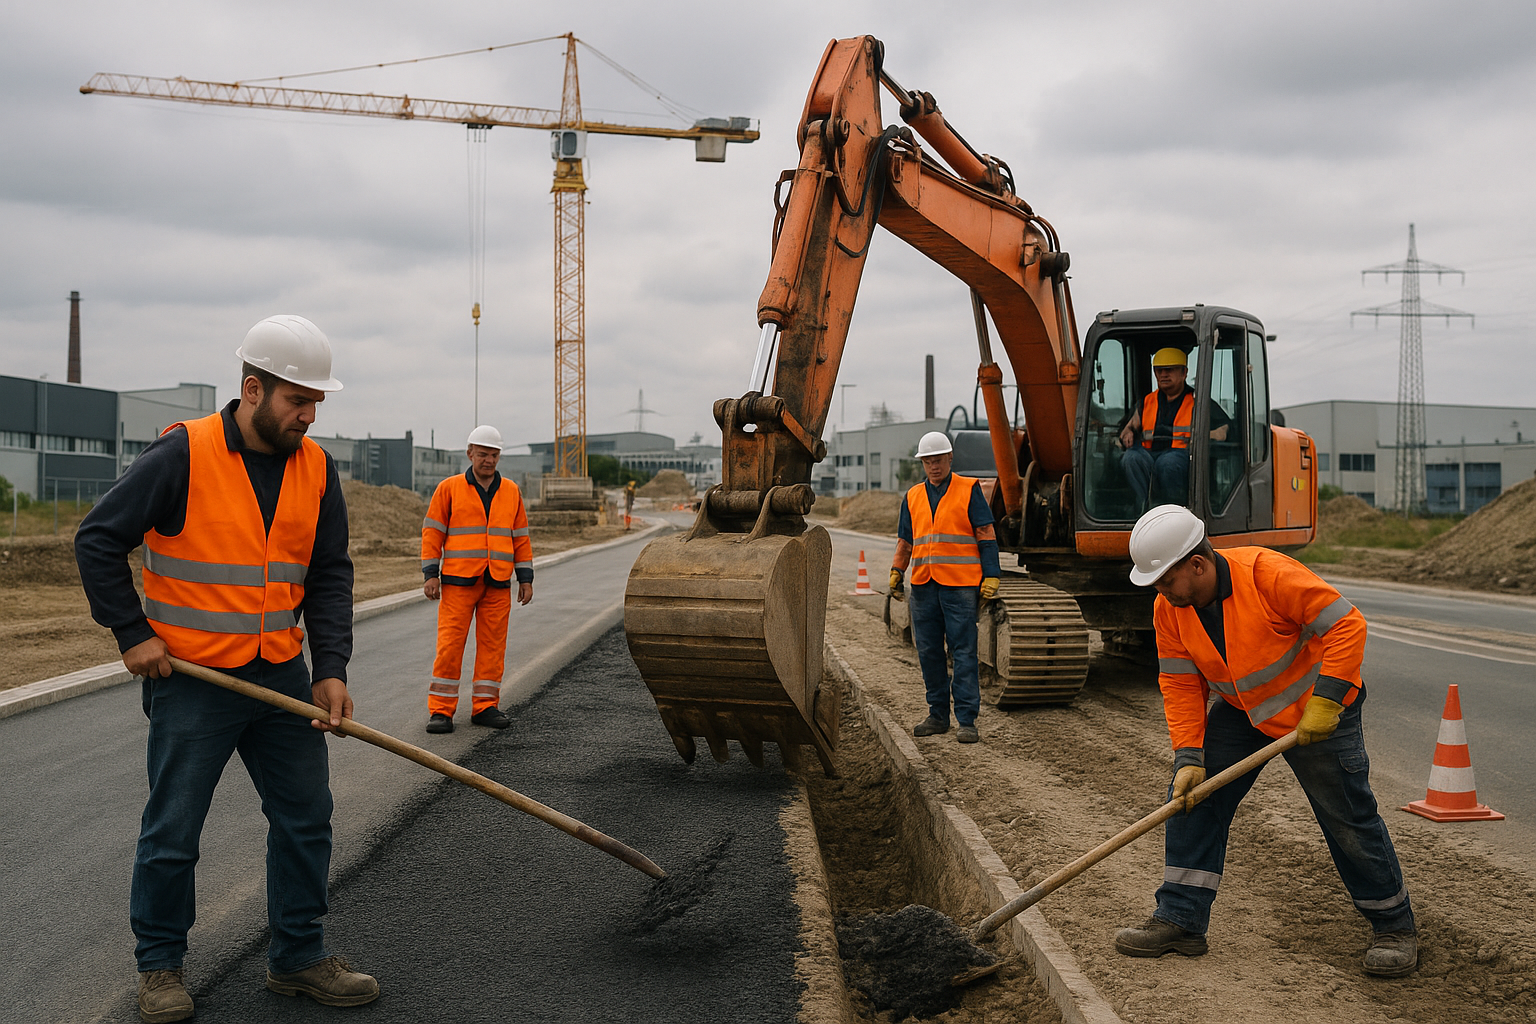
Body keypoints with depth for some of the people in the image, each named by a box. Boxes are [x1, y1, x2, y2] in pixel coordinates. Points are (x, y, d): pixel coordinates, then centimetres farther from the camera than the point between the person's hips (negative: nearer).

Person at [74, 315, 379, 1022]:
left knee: (306, 818, 10)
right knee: (172, 831, 5)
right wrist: (132, 633, -9)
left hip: (283, 676, 5)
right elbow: (98, 540, -7)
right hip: (191, 676, -5)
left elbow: (329, 574, 6)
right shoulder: (182, 455, -13)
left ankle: (298, 957, 24)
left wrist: (331, 668, -4)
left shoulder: (316, 469, 3)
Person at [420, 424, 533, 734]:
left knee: (493, 645, 4)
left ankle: (485, 707, 13)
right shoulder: (449, 488, 3)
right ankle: (440, 710, 0)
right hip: (458, 581, -3)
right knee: (450, 644, -6)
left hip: (498, 584, 3)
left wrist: (525, 578, 10)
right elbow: (432, 532, 3)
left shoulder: (511, 492, 12)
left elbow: (521, 537, 15)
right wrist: (431, 574, -4)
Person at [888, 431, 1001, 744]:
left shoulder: (968, 490, 3)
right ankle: (938, 716, 17)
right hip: (923, 586, 5)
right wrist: (897, 572, 4)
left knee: (963, 651, -6)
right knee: (928, 652, 7)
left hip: (960, 585, -5)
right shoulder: (913, 497, 16)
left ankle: (967, 721, -5)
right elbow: (905, 541, 19)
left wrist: (991, 576, -8)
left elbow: (986, 535, 0)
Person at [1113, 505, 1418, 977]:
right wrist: (1189, 758, -16)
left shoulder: (1268, 575, -31)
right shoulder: (1168, 609, -12)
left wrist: (1324, 701, -29)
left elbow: (1346, 625, -27)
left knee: (1349, 819, -1)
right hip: (1240, 712, 6)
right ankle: (1180, 920, 3)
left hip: (1315, 711, -5)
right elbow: (1181, 686, -8)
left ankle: (1395, 928, 19)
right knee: (1191, 796, -4)